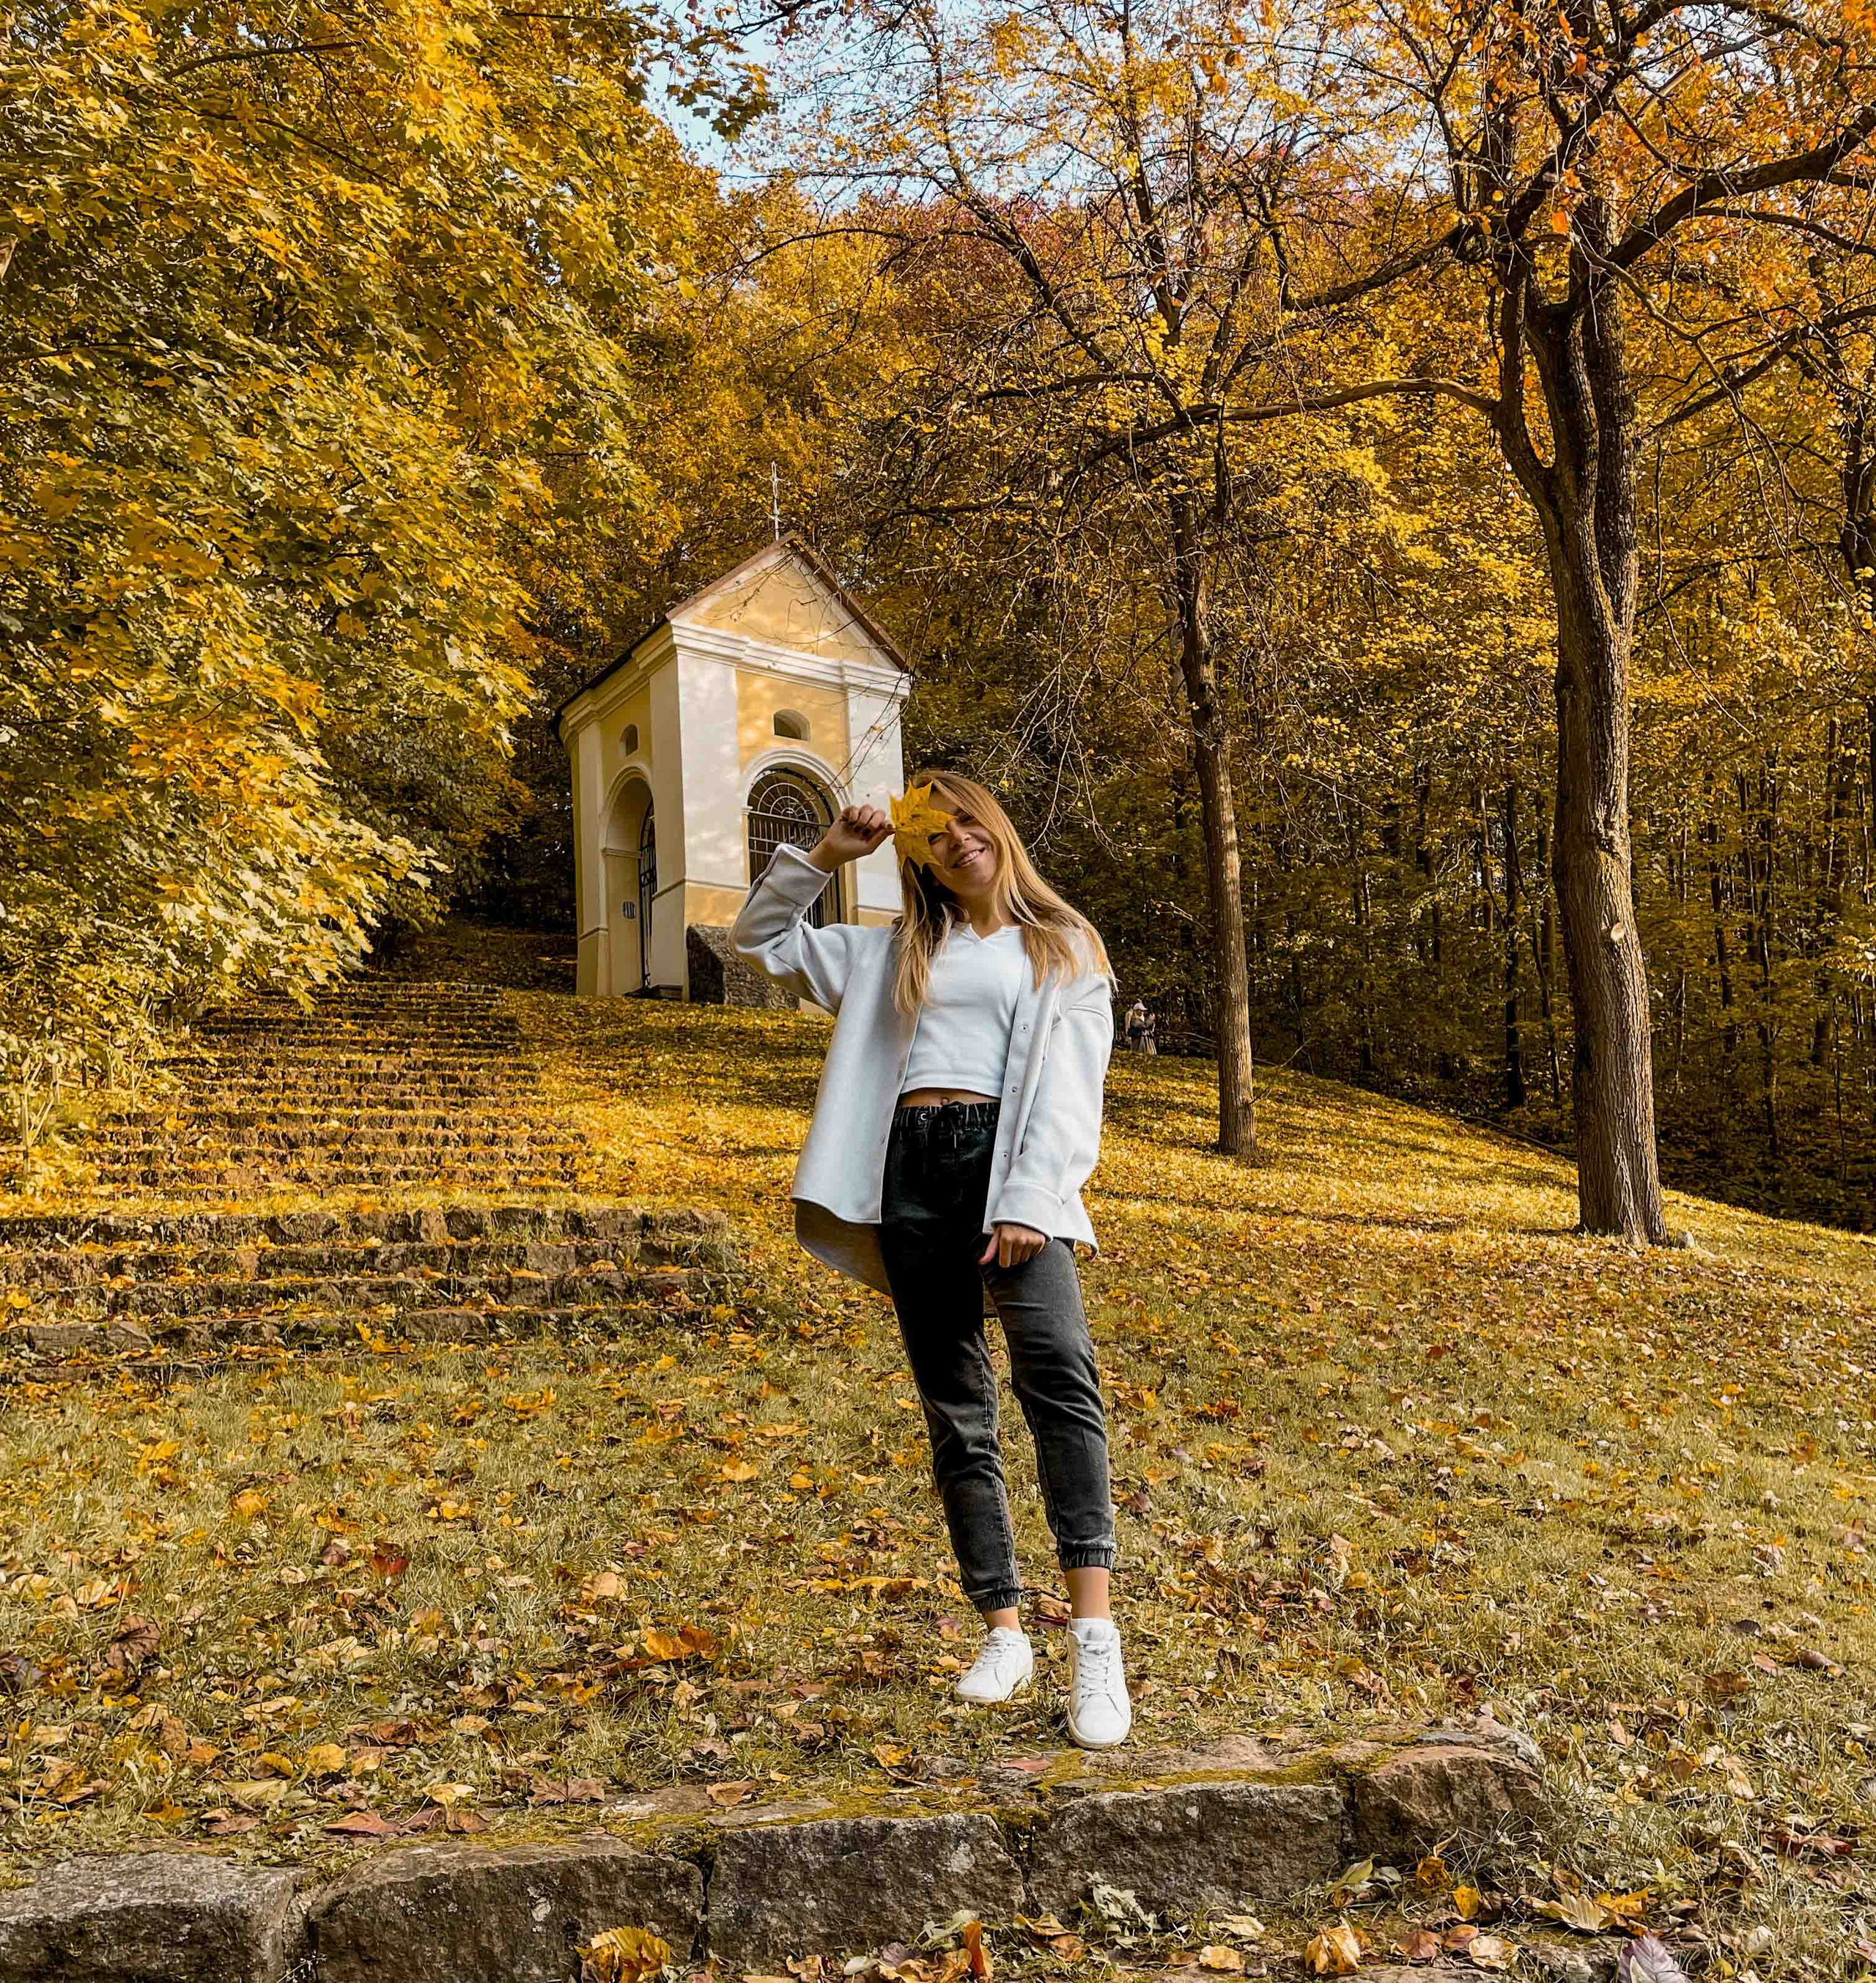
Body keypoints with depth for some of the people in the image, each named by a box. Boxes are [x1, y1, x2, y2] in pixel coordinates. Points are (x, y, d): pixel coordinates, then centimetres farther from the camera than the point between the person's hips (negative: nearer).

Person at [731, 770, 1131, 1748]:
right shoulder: (893, 950, 23)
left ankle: (1094, 1640, -31)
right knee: (956, 1414, 3)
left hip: (1006, 1162, -4)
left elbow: (1068, 1088, 0)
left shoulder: (1062, 947, 12)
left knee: (1058, 1372, -27)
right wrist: (823, 856, 15)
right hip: (909, 1171, 4)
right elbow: (760, 941, 28)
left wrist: (1028, 1203, -14)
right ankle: (1004, 1637, 11)